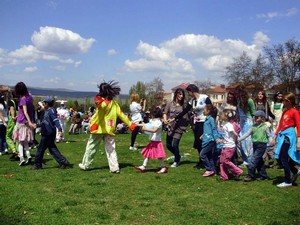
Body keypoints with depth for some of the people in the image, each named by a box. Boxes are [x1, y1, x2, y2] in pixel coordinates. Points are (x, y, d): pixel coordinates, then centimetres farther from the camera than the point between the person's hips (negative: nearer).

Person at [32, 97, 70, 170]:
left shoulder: (51, 111, -14)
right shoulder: (47, 111, 15)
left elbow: (56, 120, -24)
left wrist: (59, 129, -34)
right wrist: (37, 125, 34)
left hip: (48, 134, -9)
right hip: (46, 133, 9)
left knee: (41, 149, 2)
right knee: (52, 149, 9)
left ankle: (37, 165, 13)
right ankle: (63, 162, 8)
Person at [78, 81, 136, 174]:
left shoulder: (102, 101, -9)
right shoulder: (114, 103, 11)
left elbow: (102, 106, -35)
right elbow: (121, 114, 11)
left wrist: (99, 103, -58)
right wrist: (130, 124, 17)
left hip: (99, 128, -5)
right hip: (110, 129, 5)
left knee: (91, 147, 9)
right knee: (111, 149, 6)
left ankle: (85, 165, 18)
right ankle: (114, 168, -1)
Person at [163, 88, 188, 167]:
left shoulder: (183, 105, -2)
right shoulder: (170, 104, 2)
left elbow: (186, 117, -5)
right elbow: (165, 113, -2)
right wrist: (165, 119, -22)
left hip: (179, 127, -3)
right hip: (170, 126, 3)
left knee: (175, 145, -7)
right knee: (168, 145, 7)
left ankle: (176, 161, 15)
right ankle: (178, 156, 34)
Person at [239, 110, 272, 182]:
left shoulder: (265, 126, -3)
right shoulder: (254, 126, 11)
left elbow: (269, 136, -1)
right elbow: (247, 134, 10)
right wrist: (238, 139, 4)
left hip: (261, 145, -6)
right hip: (255, 145, 6)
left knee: (253, 160, -10)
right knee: (259, 161, 13)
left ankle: (251, 176, -4)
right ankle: (263, 175, 26)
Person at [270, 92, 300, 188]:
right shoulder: (285, 112, 15)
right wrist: (275, 137, 18)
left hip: (289, 136, -8)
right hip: (282, 136, 8)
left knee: (284, 159, -5)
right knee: (280, 158, 9)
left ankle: (288, 181, 7)